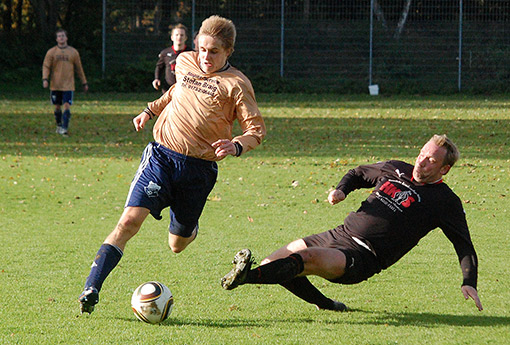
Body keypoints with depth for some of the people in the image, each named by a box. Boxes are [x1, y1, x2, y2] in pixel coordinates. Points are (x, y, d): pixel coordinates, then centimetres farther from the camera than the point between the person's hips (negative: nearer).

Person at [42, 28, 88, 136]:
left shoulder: (73, 52, 7)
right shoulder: (51, 52, 5)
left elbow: (79, 68, 13)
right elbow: (46, 66, 2)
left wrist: (84, 83, 14)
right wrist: (45, 79, -15)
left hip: (68, 86, -1)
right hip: (55, 86, 1)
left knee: (67, 107, -12)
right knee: (57, 107, 9)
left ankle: (64, 129, -16)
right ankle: (59, 126, 26)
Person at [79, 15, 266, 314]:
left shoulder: (236, 84, -4)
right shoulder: (185, 62, 10)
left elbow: (257, 129, -3)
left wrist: (237, 146, -22)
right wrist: (152, 110, 31)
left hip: (199, 169, -2)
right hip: (161, 155, 2)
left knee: (177, 245, 8)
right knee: (131, 219, -18)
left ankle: (189, 227, 46)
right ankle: (92, 288, -21)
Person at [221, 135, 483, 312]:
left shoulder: (446, 202, 1)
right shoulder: (395, 170, 17)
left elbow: (464, 246, 1)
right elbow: (359, 174, 34)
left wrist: (469, 283, -16)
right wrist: (342, 190, 10)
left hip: (364, 257, -7)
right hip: (339, 235, 7)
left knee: (307, 258, -34)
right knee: (272, 263, -1)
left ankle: (246, 276, -53)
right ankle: (324, 304, 13)